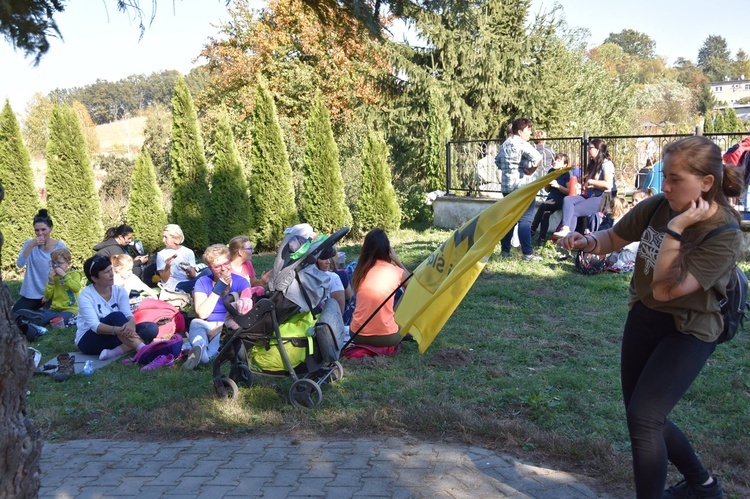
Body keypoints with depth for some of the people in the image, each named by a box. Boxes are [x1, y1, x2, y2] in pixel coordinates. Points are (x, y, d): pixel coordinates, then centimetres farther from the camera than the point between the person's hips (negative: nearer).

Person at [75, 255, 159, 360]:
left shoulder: (119, 291, 0)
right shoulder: (86, 296, -14)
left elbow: (128, 314, -14)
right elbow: (94, 325, -27)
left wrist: (131, 323, -40)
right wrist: (116, 330, -46)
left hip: (113, 338, 6)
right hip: (89, 340, -5)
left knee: (151, 328, -17)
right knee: (116, 316, -34)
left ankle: (113, 352, -33)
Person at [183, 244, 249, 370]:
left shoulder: (241, 282, 4)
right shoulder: (203, 282, 6)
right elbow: (202, 314, -8)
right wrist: (218, 290, -14)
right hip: (205, 326, 1)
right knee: (195, 323, -30)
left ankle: (199, 351, -61)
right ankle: (199, 344, -63)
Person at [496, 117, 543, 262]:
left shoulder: (505, 144, 13)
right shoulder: (522, 144, -12)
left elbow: (497, 161, 26)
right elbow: (538, 158, -27)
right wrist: (531, 170, -13)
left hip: (507, 186, 8)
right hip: (523, 186, -8)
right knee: (524, 220, -8)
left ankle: (505, 250, 18)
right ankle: (528, 254, -9)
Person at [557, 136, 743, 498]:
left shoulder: (725, 237, -23)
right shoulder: (657, 207, -9)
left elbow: (664, 289, -30)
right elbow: (613, 238, 5)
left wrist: (676, 229, -32)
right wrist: (588, 242, -16)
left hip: (688, 332, -6)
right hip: (643, 318, 6)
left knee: (642, 418, -16)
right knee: (644, 416, 15)